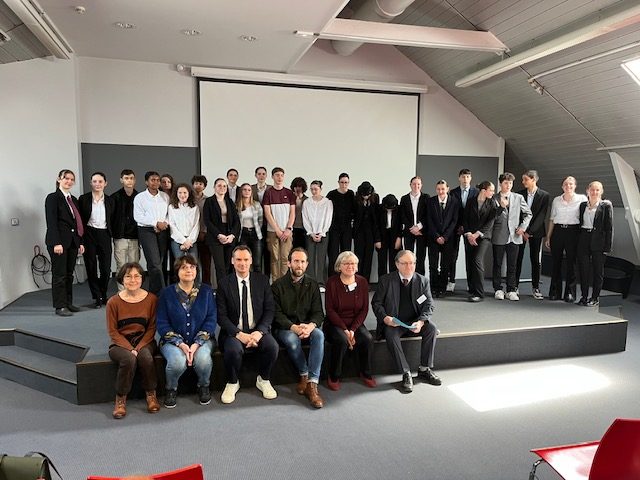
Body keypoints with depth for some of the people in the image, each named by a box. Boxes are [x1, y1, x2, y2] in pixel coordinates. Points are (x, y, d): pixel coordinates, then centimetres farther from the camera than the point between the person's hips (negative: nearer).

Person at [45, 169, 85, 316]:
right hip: (59, 241, -7)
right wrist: (56, 243, -19)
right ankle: (60, 307, 4)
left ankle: (68, 303, 17)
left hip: (73, 242, 7)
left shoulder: (74, 199, 16)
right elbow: (51, 222, -12)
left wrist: (80, 242, 12)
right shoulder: (52, 198, -5)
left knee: (69, 274, 10)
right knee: (59, 275, -2)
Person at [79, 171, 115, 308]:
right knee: (91, 267, 3)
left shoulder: (109, 200, 8)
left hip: (104, 235, 1)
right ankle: (97, 297, 14)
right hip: (89, 235, -1)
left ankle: (103, 295, 20)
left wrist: (110, 236, 6)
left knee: (106, 268, 0)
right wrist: (80, 239, -3)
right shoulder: (83, 199, 1)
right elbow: (79, 220, 2)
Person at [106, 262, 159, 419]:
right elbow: (112, 331, -4)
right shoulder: (113, 302, -5)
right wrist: (130, 349, -16)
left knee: (146, 357, -32)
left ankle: (151, 395, -10)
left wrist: (138, 348, -15)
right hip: (120, 343, -1)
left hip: (144, 340, 1)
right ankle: (120, 400, -13)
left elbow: (152, 328, -1)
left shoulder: (151, 299, -2)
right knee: (129, 359, -33)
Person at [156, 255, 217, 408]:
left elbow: (211, 319, -2)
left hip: (201, 339, 1)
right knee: (177, 362, -31)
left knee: (203, 359, -31)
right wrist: (180, 344, -16)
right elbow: (162, 323, -3)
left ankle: (203, 386, 3)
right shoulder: (167, 293, 1)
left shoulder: (206, 291, 3)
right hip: (173, 340, 0)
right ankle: (171, 389, 3)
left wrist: (197, 344, -15)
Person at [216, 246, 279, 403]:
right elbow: (221, 316, -5)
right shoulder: (224, 284, -1)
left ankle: (263, 380, 3)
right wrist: (239, 334, -18)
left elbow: (269, 310, 1)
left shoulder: (262, 280, 3)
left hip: (257, 331, 2)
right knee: (233, 349, -33)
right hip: (234, 332, -1)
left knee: (272, 346, -27)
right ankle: (232, 383, -1)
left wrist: (259, 332, -15)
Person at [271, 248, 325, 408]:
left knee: (319, 335, -31)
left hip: (307, 327, 2)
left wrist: (311, 325, -23)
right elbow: (277, 314, -8)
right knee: (292, 339, -35)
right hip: (284, 328, -2)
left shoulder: (312, 285, 6)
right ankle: (304, 375, -11)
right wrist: (294, 327, -26)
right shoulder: (278, 285, -2)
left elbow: (318, 312, 1)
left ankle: (312, 384, -32)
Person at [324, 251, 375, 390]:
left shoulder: (362, 282, 1)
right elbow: (329, 309, -9)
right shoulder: (332, 282, -7)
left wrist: (353, 329, -12)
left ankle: (366, 373, 0)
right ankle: (334, 377, -10)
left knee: (368, 339, -26)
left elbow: (364, 309, 1)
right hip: (335, 323, -3)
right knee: (342, 340, -33)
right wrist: (344, 330, -17)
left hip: (355, 323, 3)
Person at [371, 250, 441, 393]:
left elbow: (429, 305, 1)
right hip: (393, 322, -2)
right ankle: (406, 374, -24)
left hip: (414, 321, 2)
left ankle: (424, 369, -12)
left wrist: (421, 322, -19)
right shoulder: (386, 280, -4)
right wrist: (384, 317, -20)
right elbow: (376, 302, 1)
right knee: (390, 335, -33)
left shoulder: (422, 280, 2)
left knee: (431, 328, -25)